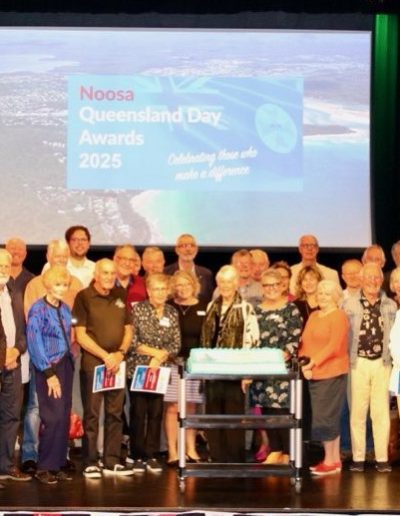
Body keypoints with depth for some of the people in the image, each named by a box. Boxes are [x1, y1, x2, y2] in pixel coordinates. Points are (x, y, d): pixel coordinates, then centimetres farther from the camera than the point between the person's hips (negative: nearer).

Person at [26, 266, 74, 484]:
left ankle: (58, 464, 13)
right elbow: (35, 343, -12)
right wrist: (49, 373, -14)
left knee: (64, 417, 6)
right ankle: (44, 467, -1)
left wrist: (69, 365, 8)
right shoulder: (38, 309, -8)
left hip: (65, 366, 6)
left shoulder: (65, 309, 10)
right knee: (53, 418, -10)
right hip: (48, 368, -6)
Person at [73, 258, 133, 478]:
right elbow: (81, 335, -7)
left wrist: (120, 353, -2)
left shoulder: (120, 295, 11)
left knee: (115, 414, 7)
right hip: (92, 363, -5)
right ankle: (90, 463, 3)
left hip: (116, 362, 5)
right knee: (92, 414, -2)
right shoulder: (84, 297, -3)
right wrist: (105, 356, -12)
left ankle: (112, 462, 13)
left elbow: (128, 329, 15)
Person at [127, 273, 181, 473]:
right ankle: (137, 456, 5)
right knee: (138, 412, -1)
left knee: (156, 412, 4)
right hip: (138, 369, -3)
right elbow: (132, 341, -9)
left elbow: (176, 344, 4)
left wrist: (159, 358, -10)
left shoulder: (172, 313, 8)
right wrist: (154, 351, -12)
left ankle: (152, 456, 10)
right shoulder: (138, 310, -2)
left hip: (161, 370, 3)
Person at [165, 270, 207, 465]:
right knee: (172, 407, -3)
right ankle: (172, 451, 1)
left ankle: (191, 449, 16)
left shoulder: (204, 308, 7)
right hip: (173, 362, -2)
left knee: (191, 407, 8)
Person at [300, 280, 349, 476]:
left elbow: (334, 346, -15)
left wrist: (313, 363, -20)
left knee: (325, 417, -5)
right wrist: (304, 365, -4)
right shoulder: (313, 316, 15)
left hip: (332, 374, -7)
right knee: (329, 418, 11)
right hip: (314, 375, 7)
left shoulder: (339, 316, -6)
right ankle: (334, 460, 18)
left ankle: (330, 461, 4)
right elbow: (304, 343, 12)